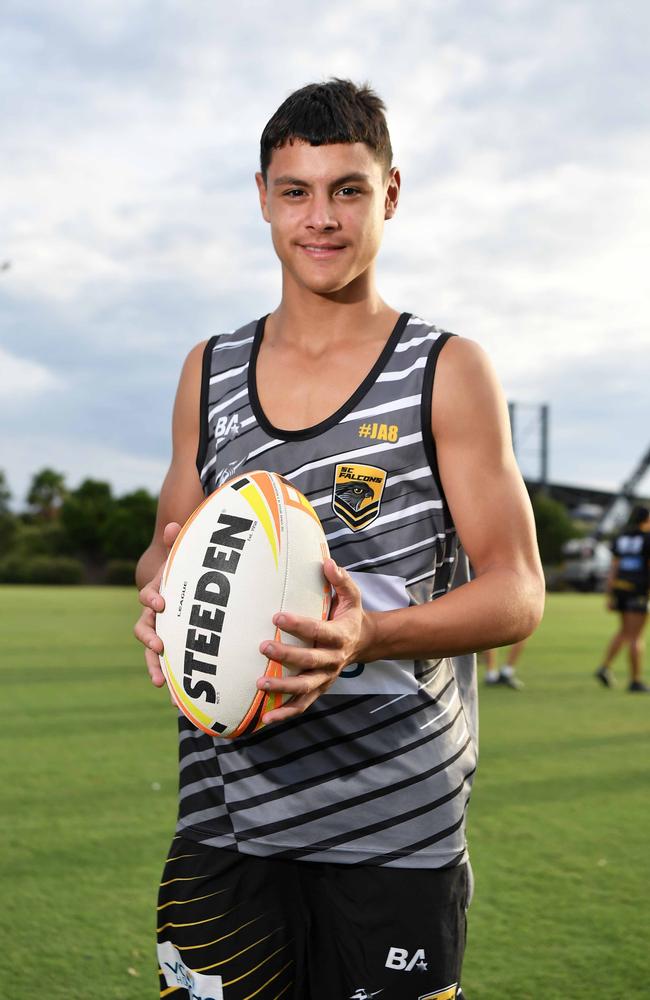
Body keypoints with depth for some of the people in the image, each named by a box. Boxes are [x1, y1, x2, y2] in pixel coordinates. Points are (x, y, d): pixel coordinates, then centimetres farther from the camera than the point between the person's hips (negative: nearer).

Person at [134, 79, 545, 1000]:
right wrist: (159, 590, -7)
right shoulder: (209, 372, 10)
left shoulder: (448, 372, -2)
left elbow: (517, 592, -5)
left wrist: (371, 633, -23)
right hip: (226, 812, 3)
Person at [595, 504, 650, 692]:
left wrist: (610, 596, 6)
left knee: (625, 631, 19)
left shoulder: (620, 538, 8)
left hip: (620, 587, 6)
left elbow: (614, 568, 6)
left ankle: (605, 667, 6)